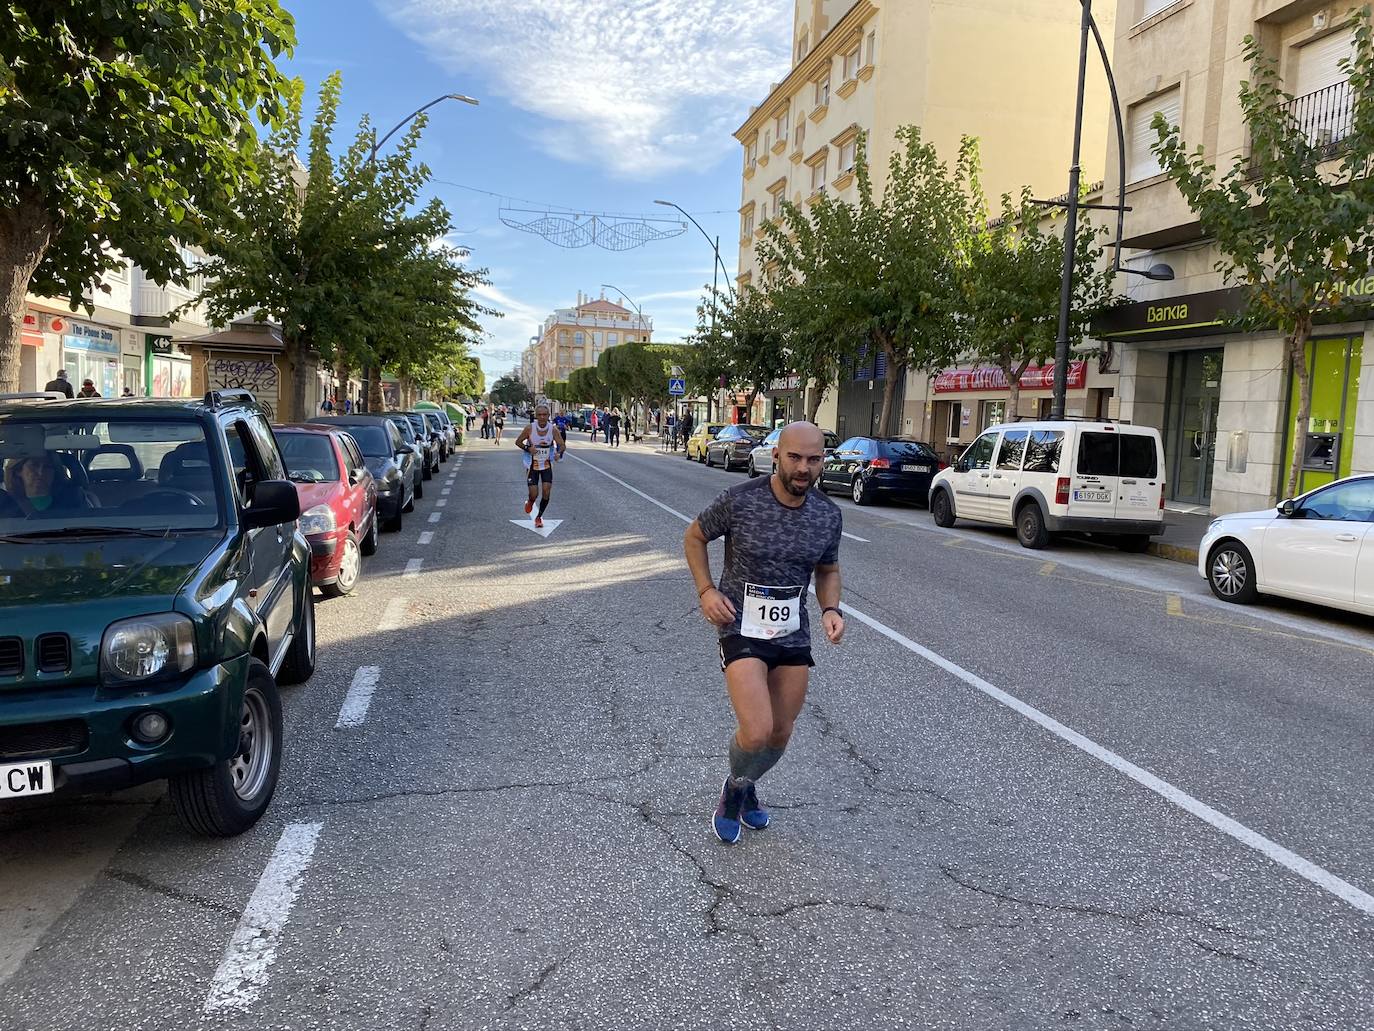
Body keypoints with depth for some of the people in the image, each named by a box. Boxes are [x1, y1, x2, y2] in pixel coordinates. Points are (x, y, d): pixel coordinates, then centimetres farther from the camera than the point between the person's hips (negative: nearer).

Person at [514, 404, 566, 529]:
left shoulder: (553, 429, -14)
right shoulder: (530, 428, -16)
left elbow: (563, 445, -14)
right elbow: (518, 442, -4)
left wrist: (559, 453, -37)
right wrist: (528, 448, -23)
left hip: (547, 465, 1)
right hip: (532, 465, -1)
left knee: (546, 493, -6)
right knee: (534, 493, -8)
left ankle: (539, 517, 17)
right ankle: (530, 503, 32)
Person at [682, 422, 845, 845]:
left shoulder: (829, 516, -3)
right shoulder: (739, 500, -15)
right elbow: (694, 536, 2)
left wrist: (830, 610, -6)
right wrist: (706, 590, -11)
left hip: (794, 636, 5)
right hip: (742, 631, -4)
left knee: (780, 735, 15)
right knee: (757, 733, -17)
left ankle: (745, 788, 46)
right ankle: (735, 786, 18)